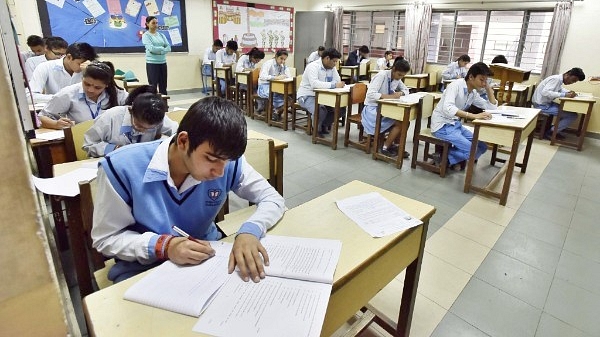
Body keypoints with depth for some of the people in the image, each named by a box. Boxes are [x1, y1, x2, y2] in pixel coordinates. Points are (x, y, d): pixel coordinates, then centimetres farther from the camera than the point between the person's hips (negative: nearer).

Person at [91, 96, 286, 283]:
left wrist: (249, 231, -28)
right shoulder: (122, 167, -21)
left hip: (207, 258, 2)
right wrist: (163, 246, -28)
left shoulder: (229, 163, -17)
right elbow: (105, 239, -11)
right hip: (143, 267, -1)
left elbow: (272, 198, -8)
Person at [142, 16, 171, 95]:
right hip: (152, 63, -5)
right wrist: (162, 48, -3)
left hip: (163, 62, 5)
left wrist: (159, 51, -12)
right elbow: (151, 48, -16)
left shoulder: (161, 35, 13)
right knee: (153, 86, -2)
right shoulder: (146, 35, -2)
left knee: (163, 86, 8)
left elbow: (169, 48, 2)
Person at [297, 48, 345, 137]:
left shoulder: (332, 67, 4)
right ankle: (316, 129, -4)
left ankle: (323, 126, 11)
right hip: (307, 96, -7)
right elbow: (314, 83, -36)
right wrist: (334, 85, -38)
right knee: (321, 110, -34)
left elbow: (338, 81, 0)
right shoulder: (313, 66, -20)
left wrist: (339, 85, -25)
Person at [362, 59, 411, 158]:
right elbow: (370, 94, -30)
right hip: (373, 109, -8)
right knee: (400, 122, -21)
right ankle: (385, 147, -8)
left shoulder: (397, 78, 3)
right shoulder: (381, 75, -20)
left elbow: (406, 90, 18)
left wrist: (400, 93, -6)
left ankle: (392, 144, 1)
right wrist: (390, 96, -33)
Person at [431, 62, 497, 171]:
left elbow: (492, 107, 13)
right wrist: (474, 116, -40)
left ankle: (454, 160, 7)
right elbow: (447, 108, -34)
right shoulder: (456, 85, -17)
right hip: (442, 125, -9)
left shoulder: (473, 93, 8)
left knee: (482, 146, -1)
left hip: (456, 124, 9)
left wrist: (488, 87, 2)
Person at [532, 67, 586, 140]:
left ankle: (554, 130, 19)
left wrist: (569, 92, 5)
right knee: (573, 115, -10)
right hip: (542, 105, -10)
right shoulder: (556, 79, -18)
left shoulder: (559, 79, 8)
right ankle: (550, 132, 0)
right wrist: (564, 95, -31)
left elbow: (560, 89, 26)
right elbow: (545, 92, -31)